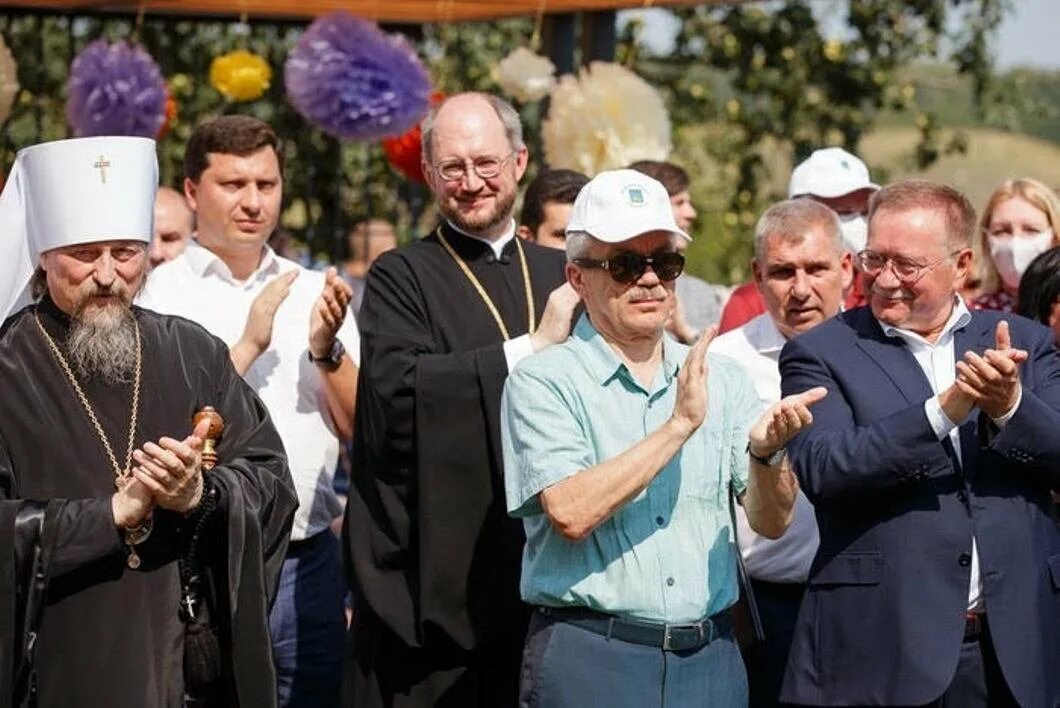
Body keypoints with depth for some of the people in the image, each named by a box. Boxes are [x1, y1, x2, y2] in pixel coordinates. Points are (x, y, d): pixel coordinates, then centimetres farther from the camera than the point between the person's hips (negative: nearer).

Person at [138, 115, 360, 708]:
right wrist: (250, 342, -14)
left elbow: (362, 429, 6)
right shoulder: (156, 297, -1)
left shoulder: (314, 293, 11)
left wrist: (326, 348, -10)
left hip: (308, 562, 4)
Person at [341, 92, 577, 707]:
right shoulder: (401, 278, -2)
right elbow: (398, 387, -19)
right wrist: (531, 347, -17)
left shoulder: (561, 275, 15)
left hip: (544, 570, 5)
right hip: (435, 574, -4)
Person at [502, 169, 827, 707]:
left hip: (709, 659, 4)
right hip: (588, 661, -4)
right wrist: (679, 425, -18)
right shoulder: (542, 381, -3)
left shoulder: (721, 378, 9)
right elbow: (570, 512, -17)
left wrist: (766, 452, -18)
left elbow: (770, 521, 2)